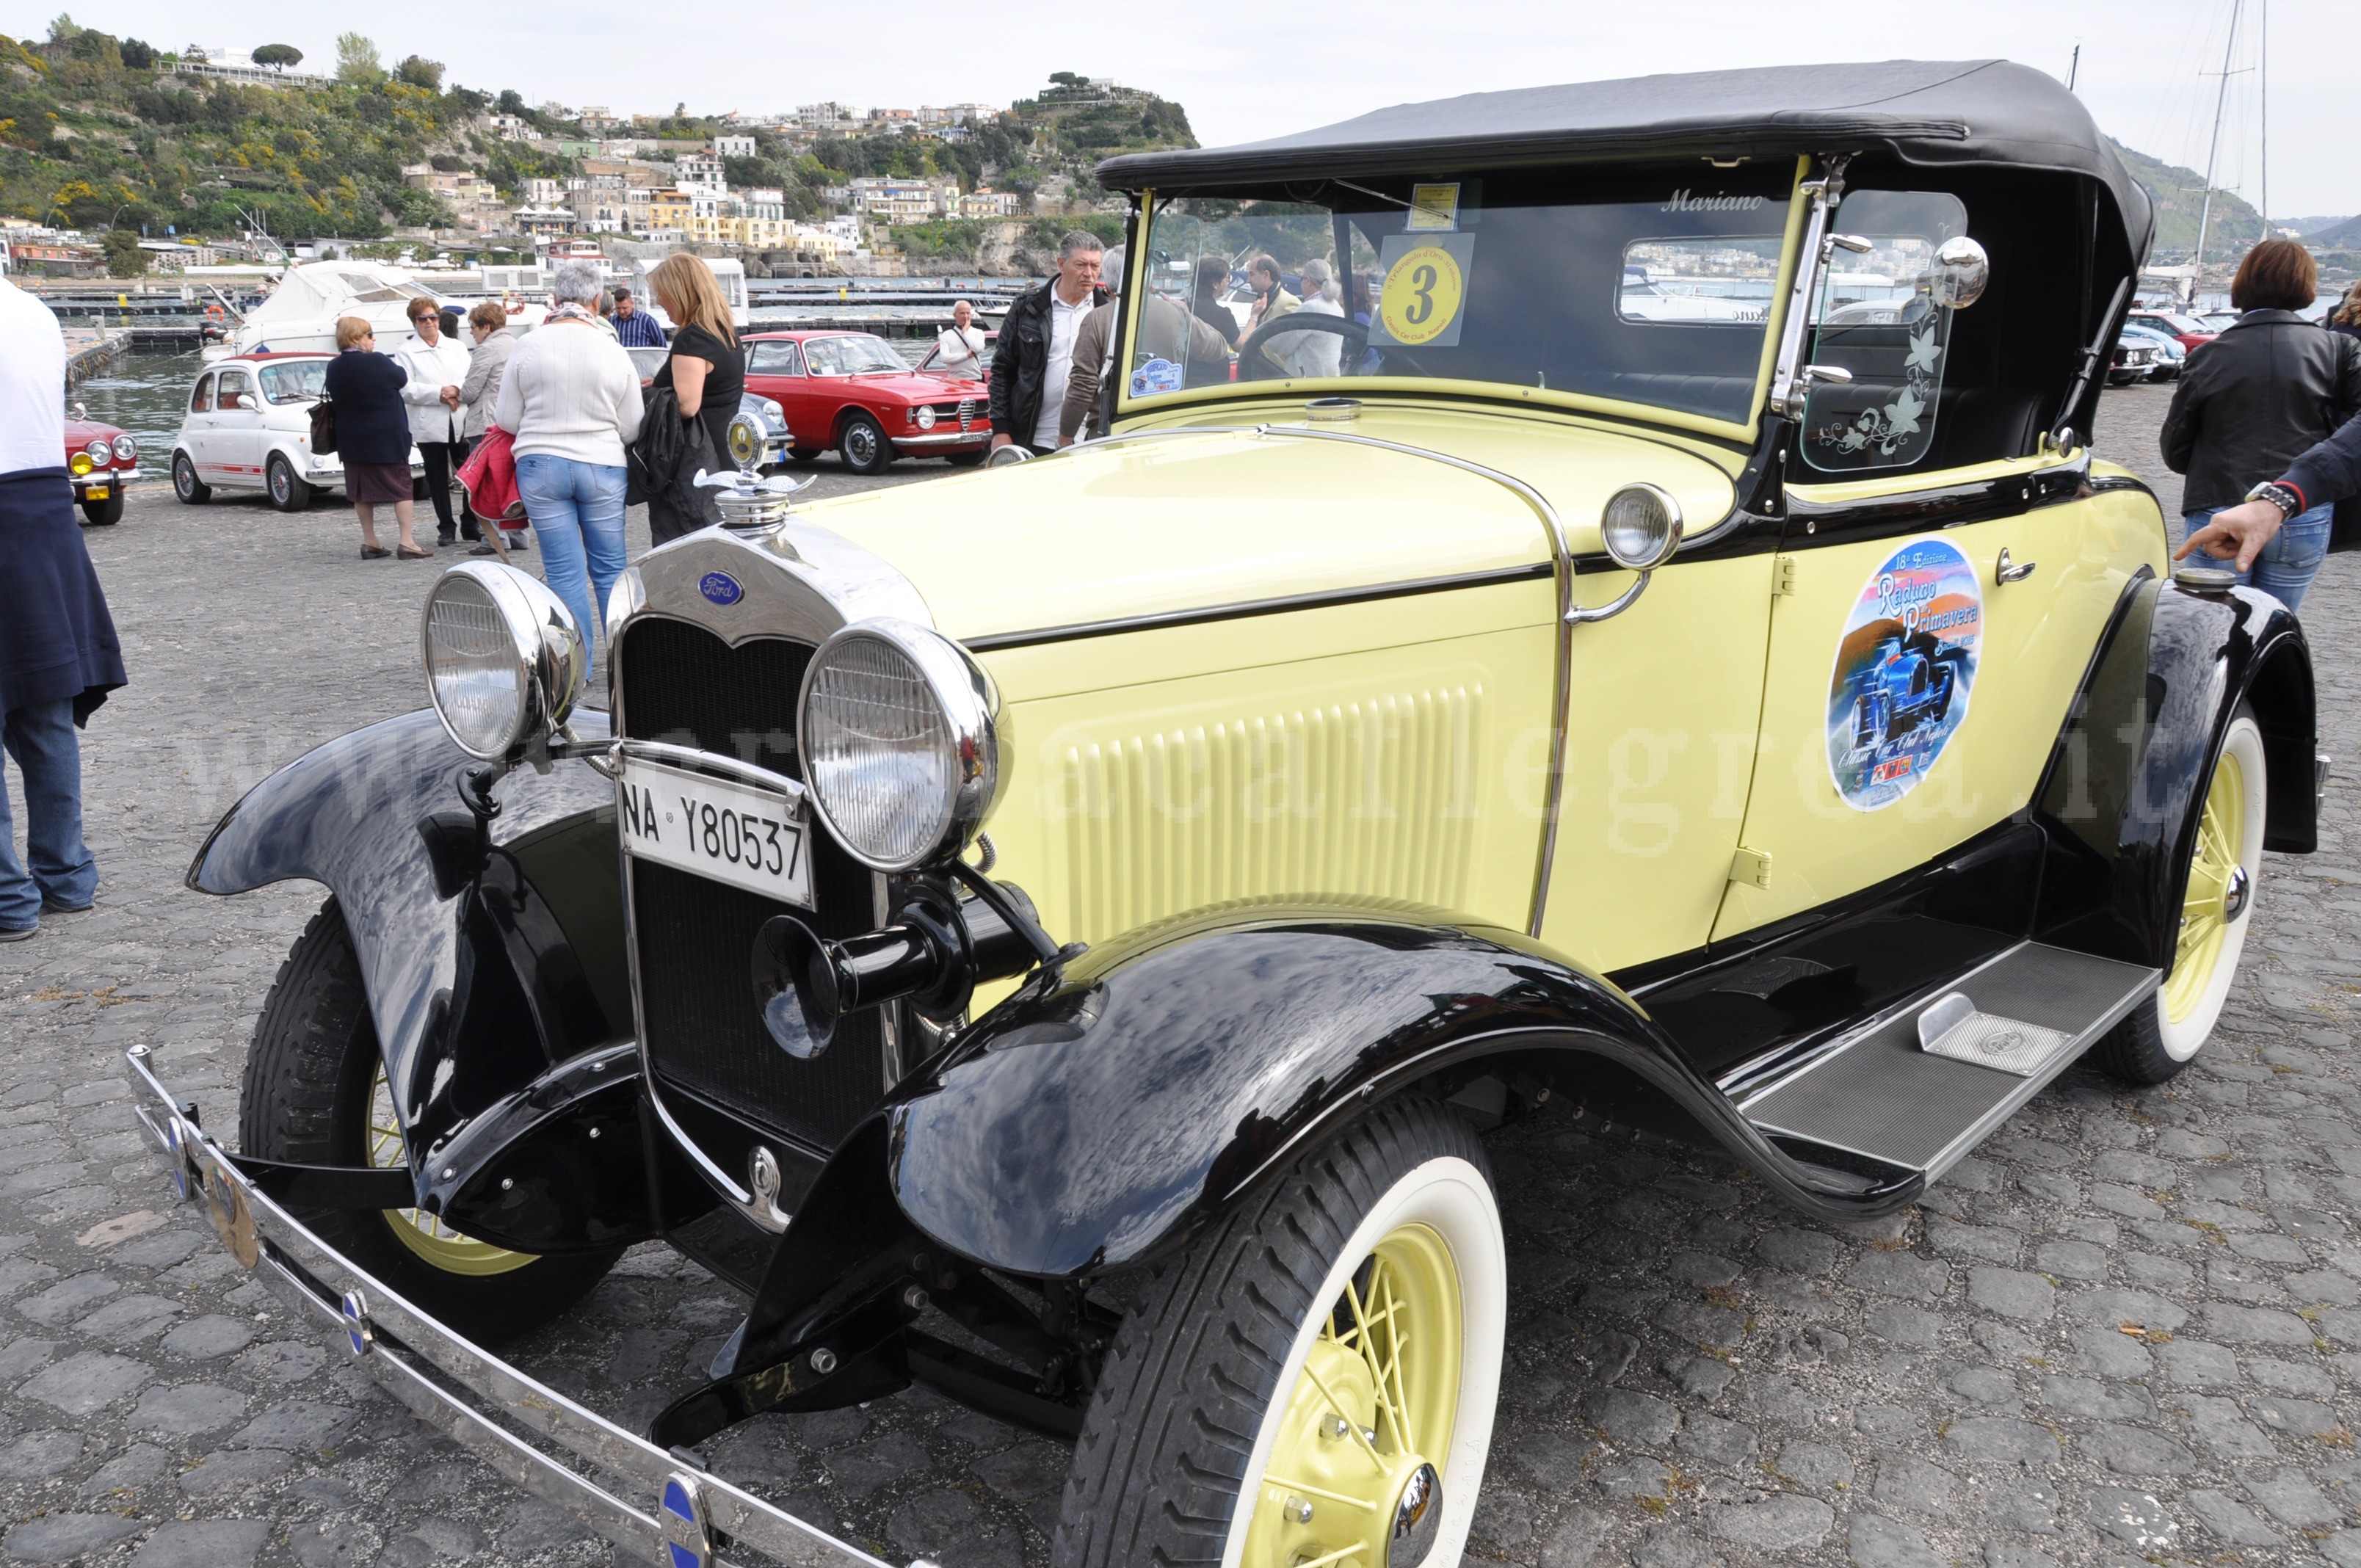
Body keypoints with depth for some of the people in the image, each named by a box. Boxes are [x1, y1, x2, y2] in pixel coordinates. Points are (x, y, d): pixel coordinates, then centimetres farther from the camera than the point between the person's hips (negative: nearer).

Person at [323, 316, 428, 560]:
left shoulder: (334, 368, 0)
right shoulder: (376, 362, -16)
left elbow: (334, 395, 9)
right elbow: (402, 379, -2)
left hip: (352, 439, 6)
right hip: (387, 437, -6)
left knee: (361, 489, 11)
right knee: (401, 486, 1)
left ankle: (369, 542, 14)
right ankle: (406, 542, -5)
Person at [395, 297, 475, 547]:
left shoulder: (457, 348, 15)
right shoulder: (406, 353, 5)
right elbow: (405, 389, -6)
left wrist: (457, 391, -13)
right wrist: (439, 393, -14)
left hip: (462, 422, 2)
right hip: (429, 425, -2)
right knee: (437, 478, 3)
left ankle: (472, 525, 11)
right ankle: (446, 528, 11)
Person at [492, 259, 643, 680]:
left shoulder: (527, 348, -4)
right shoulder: (614, 352, -3)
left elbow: (507, 419, 2)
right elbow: (632, 429, 2)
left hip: (541, 467, 0)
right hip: (602, 468, 0)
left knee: (564, 573, 4)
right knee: (610, 569, 11)